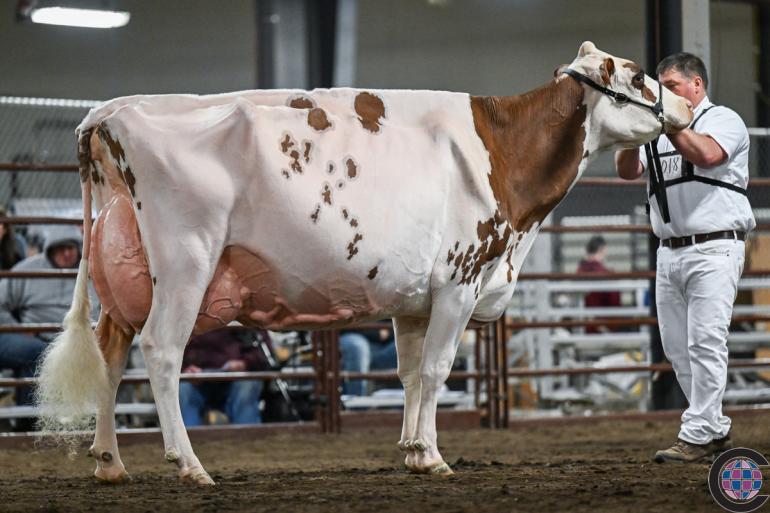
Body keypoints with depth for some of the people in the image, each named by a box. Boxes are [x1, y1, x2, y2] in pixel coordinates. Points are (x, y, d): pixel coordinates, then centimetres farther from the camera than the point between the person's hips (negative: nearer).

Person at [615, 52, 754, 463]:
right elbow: (627, 170, 9)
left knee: (705, 343, -13)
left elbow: (707, 154, -20)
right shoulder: (661, 130, 21)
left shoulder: (723, 120, 1)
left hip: (714, 248, -7)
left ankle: (697, 436, -13)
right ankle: (716, 430, 15)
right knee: (676, 347, 6)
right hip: (670, 253, 7)